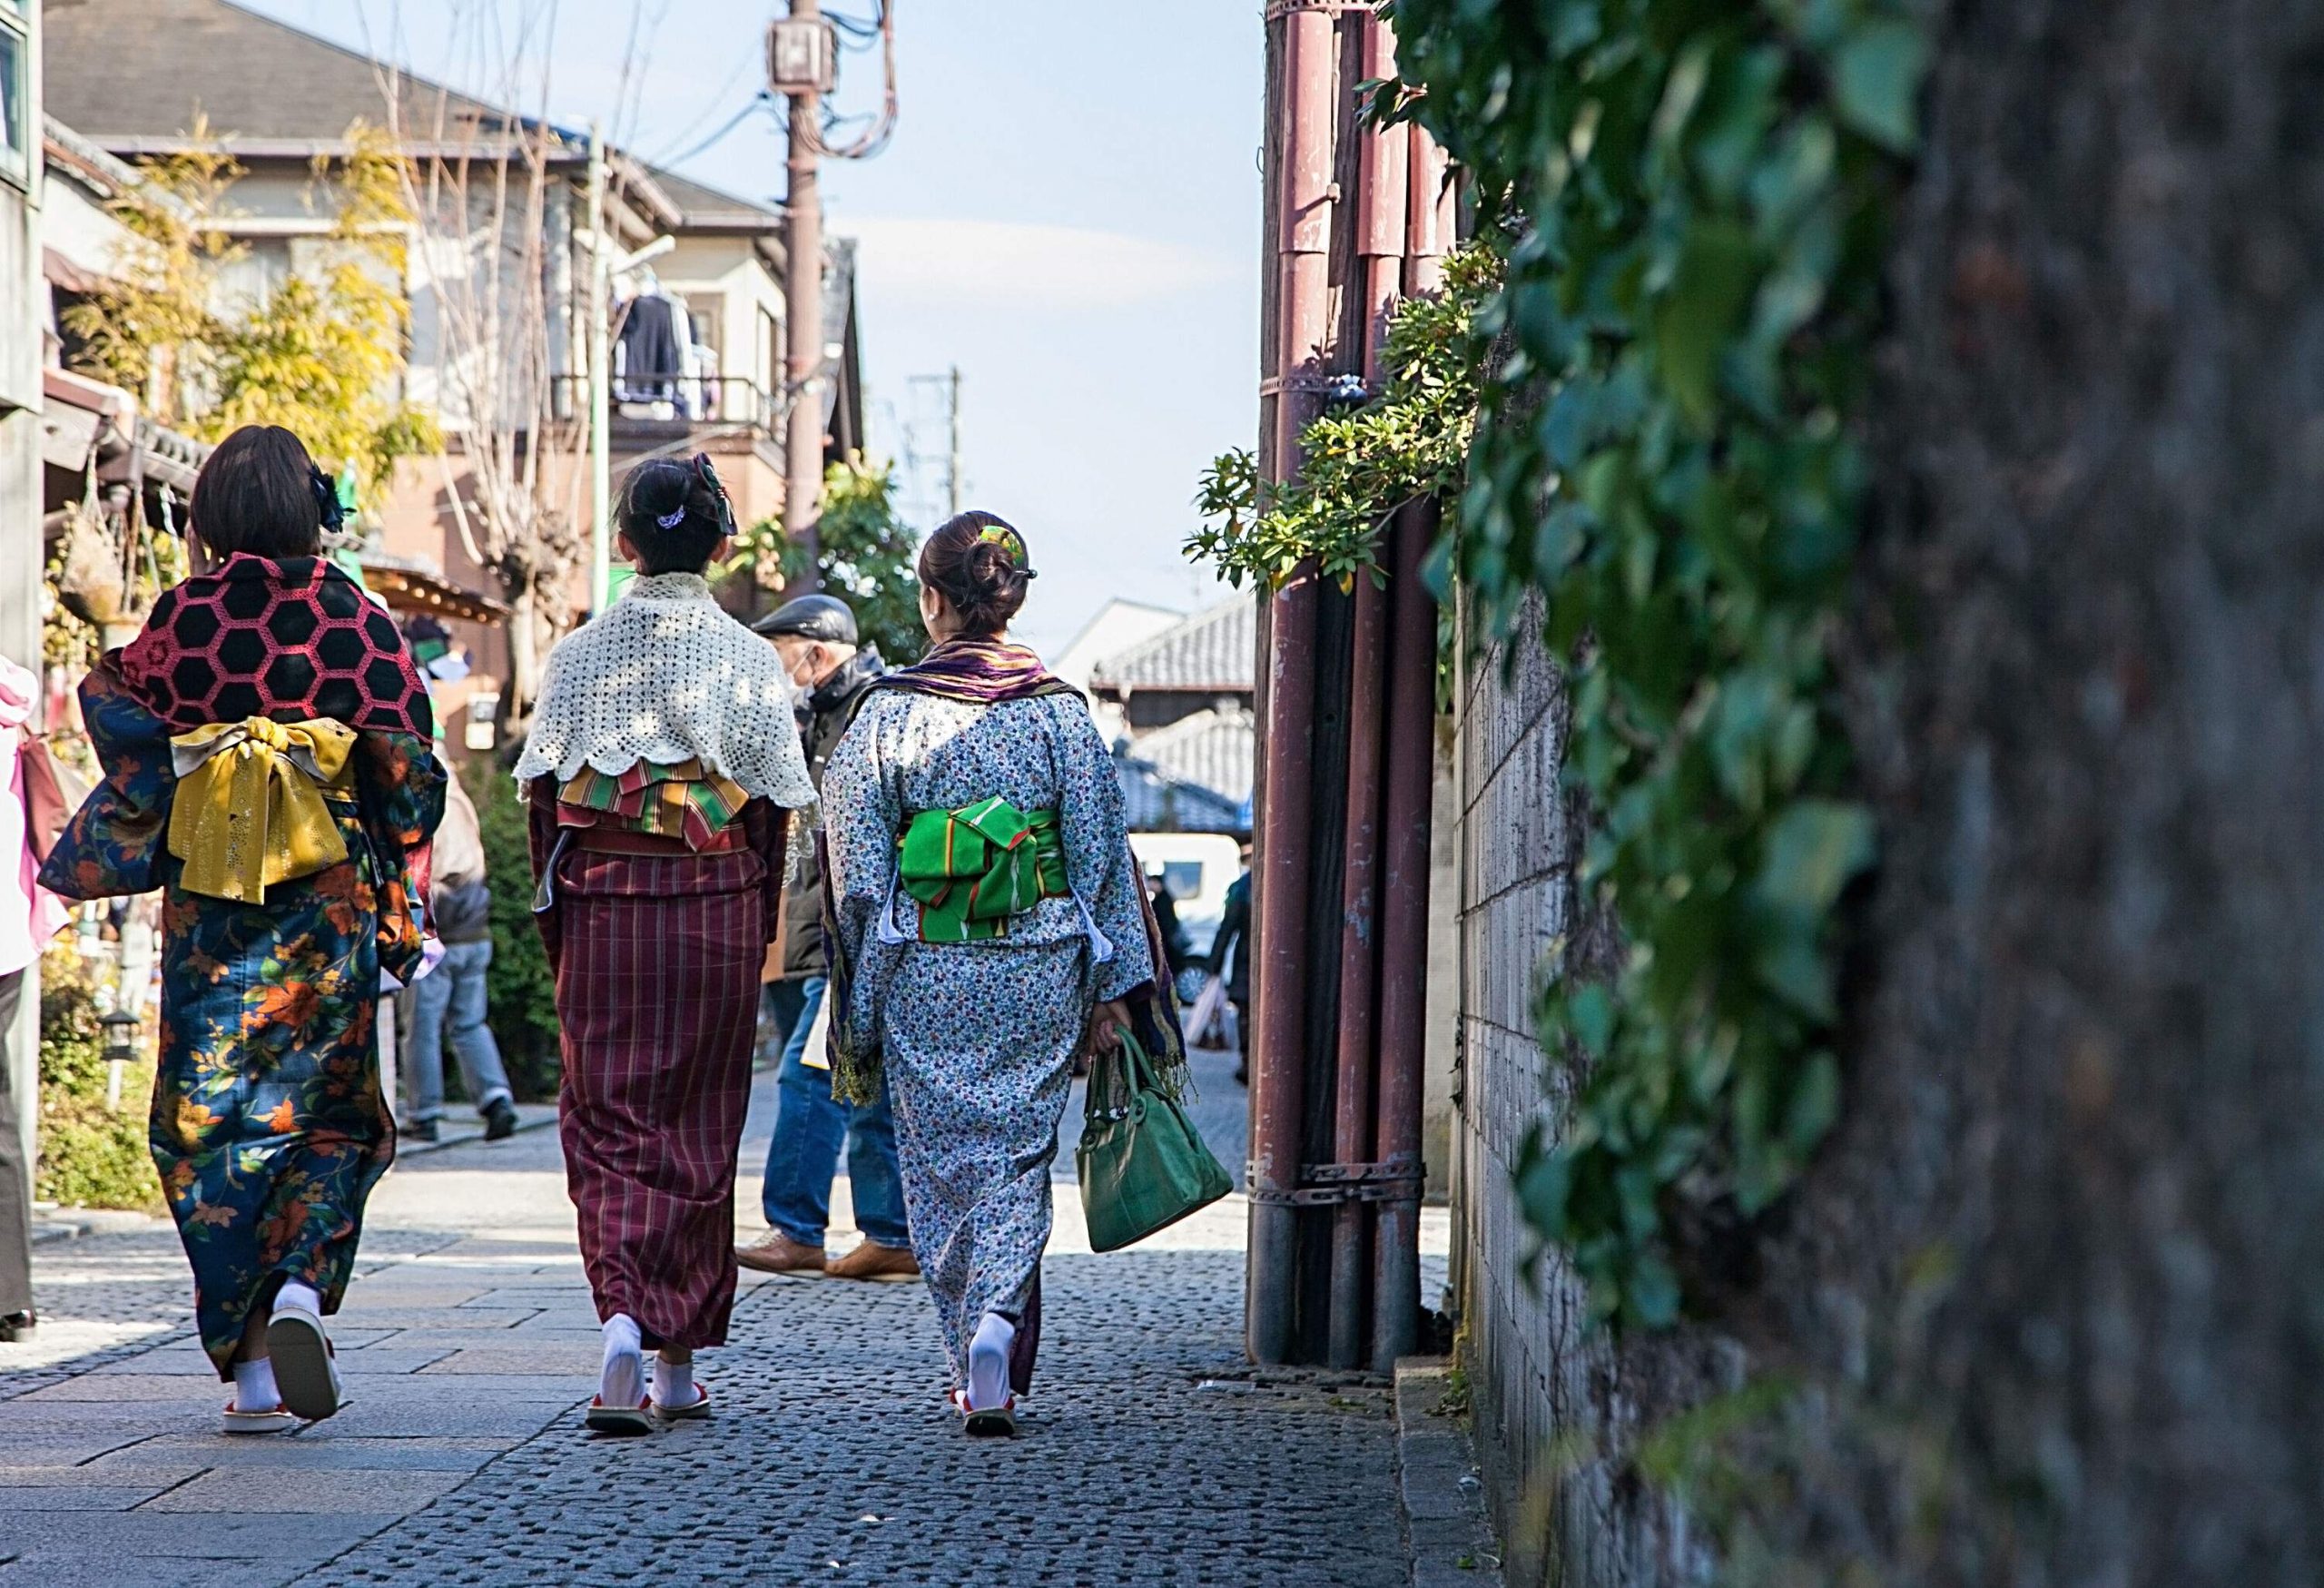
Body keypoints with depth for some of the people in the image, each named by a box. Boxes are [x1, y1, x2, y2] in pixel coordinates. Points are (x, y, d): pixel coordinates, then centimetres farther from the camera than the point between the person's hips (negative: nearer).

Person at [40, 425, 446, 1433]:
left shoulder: (182, 618, -3)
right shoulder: (358, 621, -3)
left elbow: (131, 748, 0)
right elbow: (408, 774, -1)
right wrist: (400, 905, 7)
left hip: (209, 901, 0)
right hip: (330, 897, 0)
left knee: (211, 1120, 7)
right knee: (330, 1113, 13)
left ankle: (252, 1362, 2)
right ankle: (300, 1290, -12)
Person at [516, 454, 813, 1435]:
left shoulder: (579, 654, 1)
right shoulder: (748, 661, -2)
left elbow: (543, 800, 2)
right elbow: (772, 812, -1)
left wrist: (557, 932, 9)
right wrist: (758, 932, 9)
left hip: (599, 907, 0)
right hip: (714, 908, 0)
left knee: (606, 1126, 4)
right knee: (697, 1132, 9)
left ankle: (622, 1317, -20)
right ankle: (679, 1367, 16)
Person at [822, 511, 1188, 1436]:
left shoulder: (889, 712, -4)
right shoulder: (1058, 711, 0)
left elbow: (855, 864, -2)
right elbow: (1101, 854, 0)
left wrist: (861, 1000, 5)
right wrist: (1110, 990, 6)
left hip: (924, 973, -1)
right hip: (1037, 970, 1)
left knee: (940, 1158, 9)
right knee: (1018, 1152, 7)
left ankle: (975, 1370, 12)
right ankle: (999, 1316, -16)